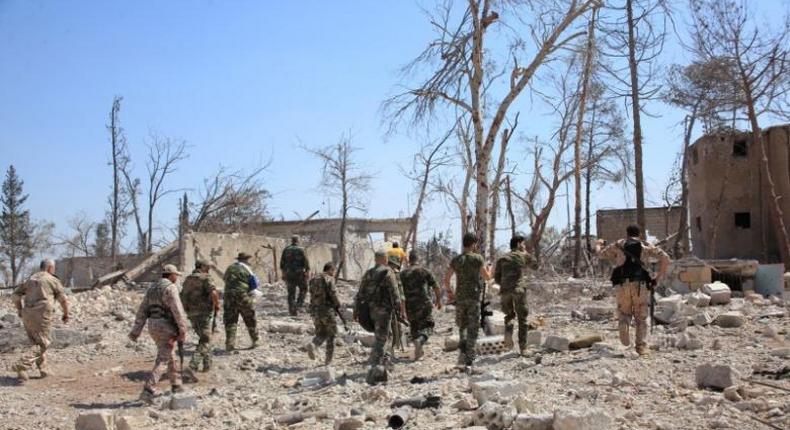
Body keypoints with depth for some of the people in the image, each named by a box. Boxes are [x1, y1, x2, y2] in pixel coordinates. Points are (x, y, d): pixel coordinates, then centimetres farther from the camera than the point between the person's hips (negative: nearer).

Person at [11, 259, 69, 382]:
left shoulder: (31, 280, 18)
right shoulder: (53, 280, 2)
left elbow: (16, 294, 15)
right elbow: (63, 299, 0)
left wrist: (19, 310, 24)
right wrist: (66, 314, 14)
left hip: (27, 315, 7)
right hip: (42, 314, -7)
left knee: (37, 342, 18)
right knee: (42, 344, -4)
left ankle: (44, 369, 18)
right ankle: (22, 366, -20)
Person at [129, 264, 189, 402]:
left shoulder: (152, 288, 13)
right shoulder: (170, 288, -12)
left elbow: (142, 311, 10)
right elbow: (177, 310, -20)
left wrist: (136, 331, 8)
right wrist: (183, 330, -17)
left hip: (153, 326, 8)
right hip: (167, 327, -8)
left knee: (170, 355, 22)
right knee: (162, 361, -7)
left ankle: (176, 385, 31)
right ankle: (148, 391, -17)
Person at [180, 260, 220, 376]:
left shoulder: (188, 280, 15)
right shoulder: (206, 278, -8)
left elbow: (182, 298, 18)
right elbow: (214, 293, -24)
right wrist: (217, 304, -7)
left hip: (191, 314, 7)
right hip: (204, 313, -7)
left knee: (204, 337, 24)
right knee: (204, 342, -4)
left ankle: (207, 363, 27)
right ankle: (193, 366, -20)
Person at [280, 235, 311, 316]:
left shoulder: (286, 249, 6)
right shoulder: (301, 249, -6)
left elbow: (282, 262, 9)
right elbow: (306, 261, -11)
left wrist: (283, 272, 17)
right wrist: (307, 272, -8)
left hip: (289, 274, 3)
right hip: (299, 273, -3)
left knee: (291, 292, 7)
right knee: (303, 289, 16)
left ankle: (292, 310, 5)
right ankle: (299, 303, 0)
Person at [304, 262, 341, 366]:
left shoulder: (314, 280, 13)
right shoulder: (329, 279, -7)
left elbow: (313, 296, 14)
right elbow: (332, 294, -15)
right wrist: (337, 305, 0)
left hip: (315, 310, 6)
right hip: (327, 310, -6)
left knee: (321, 334, 15)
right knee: (331, 335, 10)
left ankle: (313, 345, -16)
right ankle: (328, 360, 10)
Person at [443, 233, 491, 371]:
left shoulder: (456, 260, 6)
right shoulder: (478, 258, -5)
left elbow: (446, 279, 7)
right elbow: (486, 277, -6)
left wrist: (449, 292, 22)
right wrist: (489, 270, 15)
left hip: (460, 297, 3)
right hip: (474, 297, -3)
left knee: (462, 326, 22)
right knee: (473, 329, 1)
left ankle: (462, 349, 1)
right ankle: (469, 361, -3)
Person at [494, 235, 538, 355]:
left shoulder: (502, 258, 16)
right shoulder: (524, 255, 9)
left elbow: (497, 278, 11)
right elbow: (535, 266, 26)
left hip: (505, 291, 3)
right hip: (519, 290, -3)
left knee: (509, 315, 23)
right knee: (522, 319, 8)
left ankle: (508, 332, -8)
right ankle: (523, 348, 5)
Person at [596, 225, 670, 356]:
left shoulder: (618, 245, 15)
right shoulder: (646, 247, 14)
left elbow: (601, 254, 25)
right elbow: (665, 258, 4)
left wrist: (598, 244, 46)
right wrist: (659, 277, 10)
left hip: (622, 285, 0)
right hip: (640, 285, 0)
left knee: (624, 312, 15)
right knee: (641, 317, 10)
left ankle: (623, 325, -17)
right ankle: (641, 345, 1)